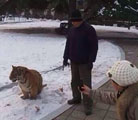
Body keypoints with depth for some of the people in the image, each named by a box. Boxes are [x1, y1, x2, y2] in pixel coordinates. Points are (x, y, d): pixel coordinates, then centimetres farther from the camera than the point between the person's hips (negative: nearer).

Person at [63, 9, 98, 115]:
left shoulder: (89, 29, -12)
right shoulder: (71, 30, 8)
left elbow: (94, 46, -13)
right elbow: (68, 45, 14)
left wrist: (91, 61, -16)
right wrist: (65, 58, 10)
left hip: (84, 62, -6)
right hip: (73, 61, 6)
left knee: (86, 83, -2)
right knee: (75, 81, 16)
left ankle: (87, 104, 8)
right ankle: (76, 98, 33)